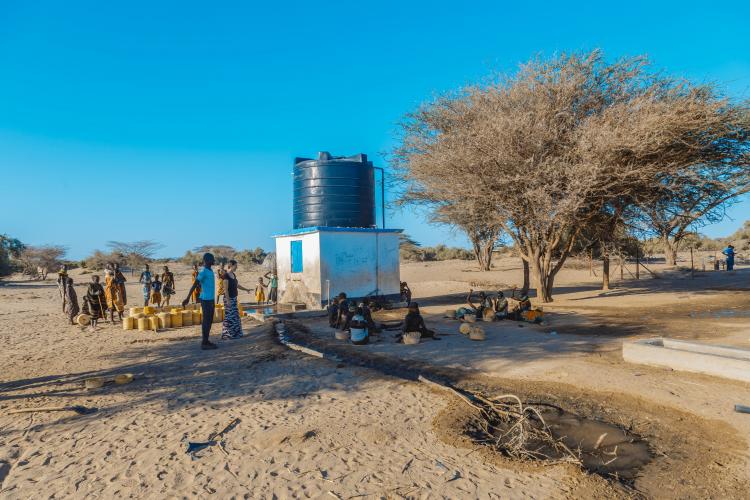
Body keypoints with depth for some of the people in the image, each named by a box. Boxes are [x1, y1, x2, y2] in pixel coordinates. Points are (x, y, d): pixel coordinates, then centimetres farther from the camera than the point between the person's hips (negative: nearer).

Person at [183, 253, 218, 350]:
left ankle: (206, 341, 19)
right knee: (206, 321, -5)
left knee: (209, 321, 12)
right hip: (206, 299, -9)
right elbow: (194, 285, -19)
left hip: (210, 299, 9)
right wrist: (187, 298, -24)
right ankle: (204, 343, 0)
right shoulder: (203, 271, -14)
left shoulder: (210, 271, 14)